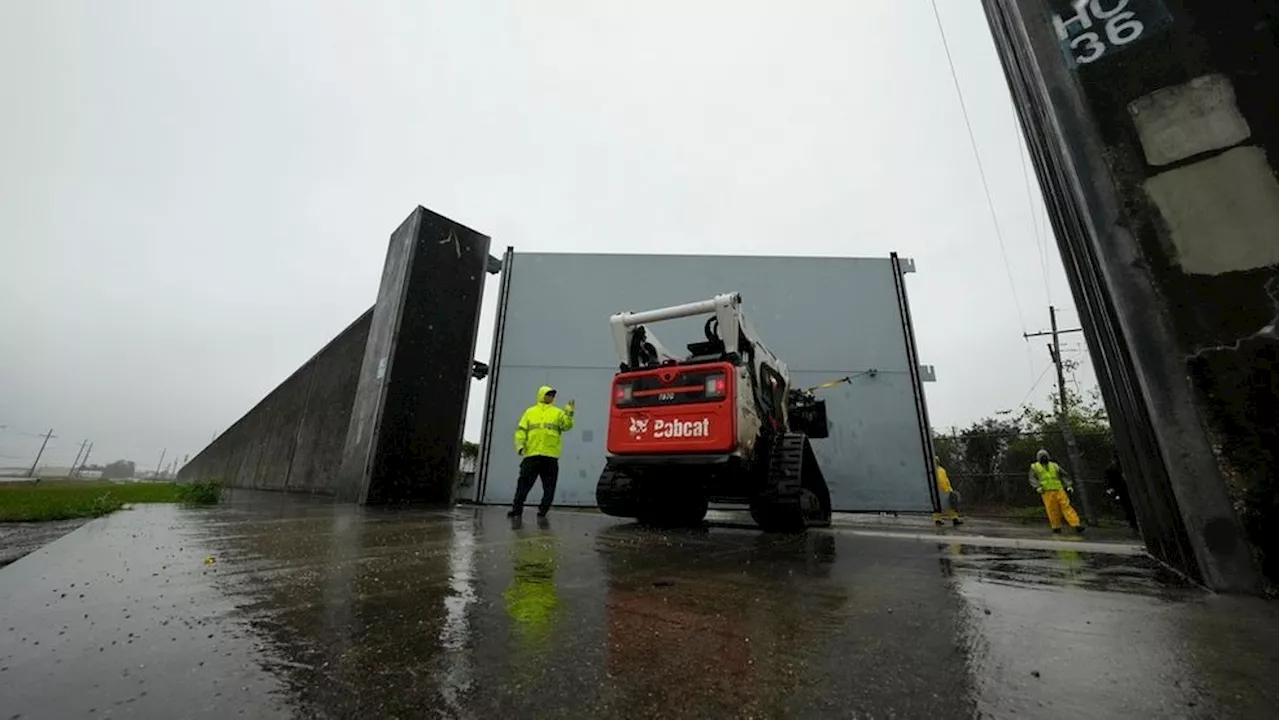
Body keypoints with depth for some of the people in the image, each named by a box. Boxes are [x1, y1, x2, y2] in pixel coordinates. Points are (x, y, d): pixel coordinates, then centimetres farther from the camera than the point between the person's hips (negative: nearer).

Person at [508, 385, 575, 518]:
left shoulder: (558, 413, 14)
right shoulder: (530, 412, 15)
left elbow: (566, 426, -1)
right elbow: (521, 430, 8)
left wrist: (569, 413, -15)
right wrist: (520, 444, -6)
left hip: (551, 455, 0)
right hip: (531, 454, 0)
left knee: (549, 486, 3)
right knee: (524, 483, 0)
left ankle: (543, 511, 13)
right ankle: (517, 509, 9)